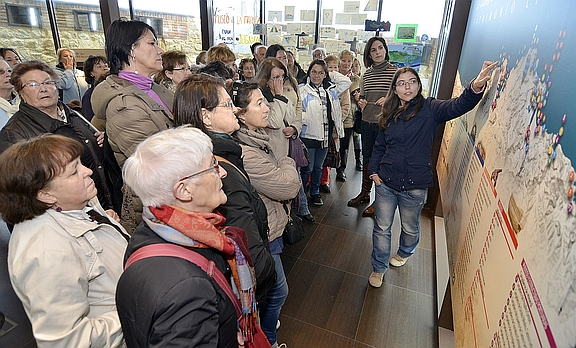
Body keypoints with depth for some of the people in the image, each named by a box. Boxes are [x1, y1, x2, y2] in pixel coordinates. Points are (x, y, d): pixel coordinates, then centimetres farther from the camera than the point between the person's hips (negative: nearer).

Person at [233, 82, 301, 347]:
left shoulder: (260, 136, 2)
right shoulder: (243, 152, -30)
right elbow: (288, 186, -24)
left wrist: (286, 177, -10)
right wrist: (288, 164, -7)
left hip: (271, 225, 9)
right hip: (263, 236, -9)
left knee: (269, 290, 27)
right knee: (277, 292, 13)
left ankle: (267, 324, 51)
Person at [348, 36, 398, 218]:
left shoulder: (396, 72, -4)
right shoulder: (366, 75, 11)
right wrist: (360, 101, -4)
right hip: (367, 123, 5)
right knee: (367, 158, 14)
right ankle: (364, 193, 29)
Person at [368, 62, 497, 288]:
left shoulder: (430, 109, -5)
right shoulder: (389, 114, 4)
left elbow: (458, 106, -25)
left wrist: (476, 87, -45)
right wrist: (373, 170, 1)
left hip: (415, 186, -2)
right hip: (386, 183, 2)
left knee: (410, 228, 20)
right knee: (381, 229, 10)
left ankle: (404, 253, 52)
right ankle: (379, 268, 31)